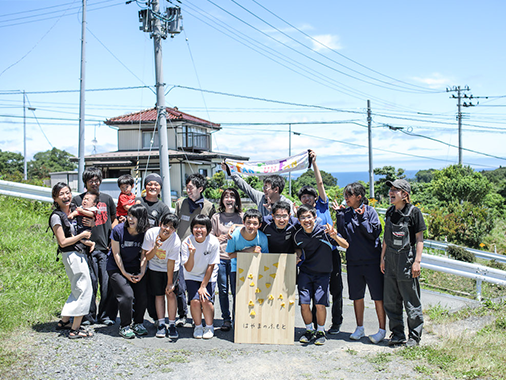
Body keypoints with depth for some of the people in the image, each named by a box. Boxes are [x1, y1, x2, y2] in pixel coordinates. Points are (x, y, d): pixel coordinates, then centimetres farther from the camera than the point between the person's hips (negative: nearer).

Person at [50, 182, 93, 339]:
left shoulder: (72, 211, 11)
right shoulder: (56, 216, -13)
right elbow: (63, 242, -17)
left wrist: (88, 242, 8)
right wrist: (82, 235, -10)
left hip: (79, 254, 9)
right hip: (71, 255, -9)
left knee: (78, 290, 17)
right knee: (84, 290, -6)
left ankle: (64, 321, 26)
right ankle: (75, 329, 0)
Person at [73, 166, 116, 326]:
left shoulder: (107, 199, 11)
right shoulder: (78, 200, 5)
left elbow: (114, 220, 19)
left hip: (106, 247, 2)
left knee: (107, 282, 0)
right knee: (90, 282, 0)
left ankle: (106, 315, 12)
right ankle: (89, 315, 14)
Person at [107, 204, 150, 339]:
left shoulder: (145, 233, -9)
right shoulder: (118, 230, -16)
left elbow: (144, 255, -1)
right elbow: (116, 253, -10)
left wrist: (142, 273, -10)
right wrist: (124, 273, -12)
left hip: (135, 268, 3)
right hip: (117, 267, -3)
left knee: (142, 295, -8)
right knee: (127, 295, -18)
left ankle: (138, 323, 14)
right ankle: (124, 326, 1)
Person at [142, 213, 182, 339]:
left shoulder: (175, 241, -27)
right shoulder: (151, 233, -21)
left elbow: (171, 263, -21)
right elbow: (147, 257, -13)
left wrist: (170, 282, -17)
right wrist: (155, 248, -33)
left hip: (171, 269, -2)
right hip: (155, 267, 2)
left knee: (170, 293, -13)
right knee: (159, 294, 0)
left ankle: (172, 325, -2)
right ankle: (161, 324, 9)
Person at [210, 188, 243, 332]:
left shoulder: (241, 217, 7)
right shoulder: (216, 217, 10)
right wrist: (218, 239, -6)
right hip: (220, 257, 1)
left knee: (236, 290, -2)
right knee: (223, 290, 3)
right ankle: (226, 319, 13)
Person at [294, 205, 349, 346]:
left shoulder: (324, 231, -14)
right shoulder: (298, 236, -4)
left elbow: (346, 246, -14)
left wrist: (335, 236, -32)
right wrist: (297, 256, -4)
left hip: (322, 273, -2)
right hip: (305, 272, 2)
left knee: (320, 304, -11)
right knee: (304, 304, -6)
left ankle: (321, 331, 14)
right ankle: (309, 330, 19)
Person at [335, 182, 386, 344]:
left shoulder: (370, 211, -6)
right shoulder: (346, 213, 7)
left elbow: (373, 234, -12)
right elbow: (343, 235, 0)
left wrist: (361, 218, -20)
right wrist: (339, 214, -5)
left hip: (372, 261, -4)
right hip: (353, 261, 4)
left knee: (378, 297, 1)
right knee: (357, 296, 12)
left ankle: (382, 330, 12)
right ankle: (359, 328, 25)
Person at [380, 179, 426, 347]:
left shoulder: (414, 212, -8)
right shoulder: (390, 212, 10)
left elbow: (419, 239, -8)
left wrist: (417, 261, -13)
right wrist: (382, 258, 14)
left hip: (407, 260, -6)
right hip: (390, 261, 6)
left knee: (411, 302, 1)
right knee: (391, 301, 10)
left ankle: (415, 336, 13)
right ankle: (397, 334, 22)